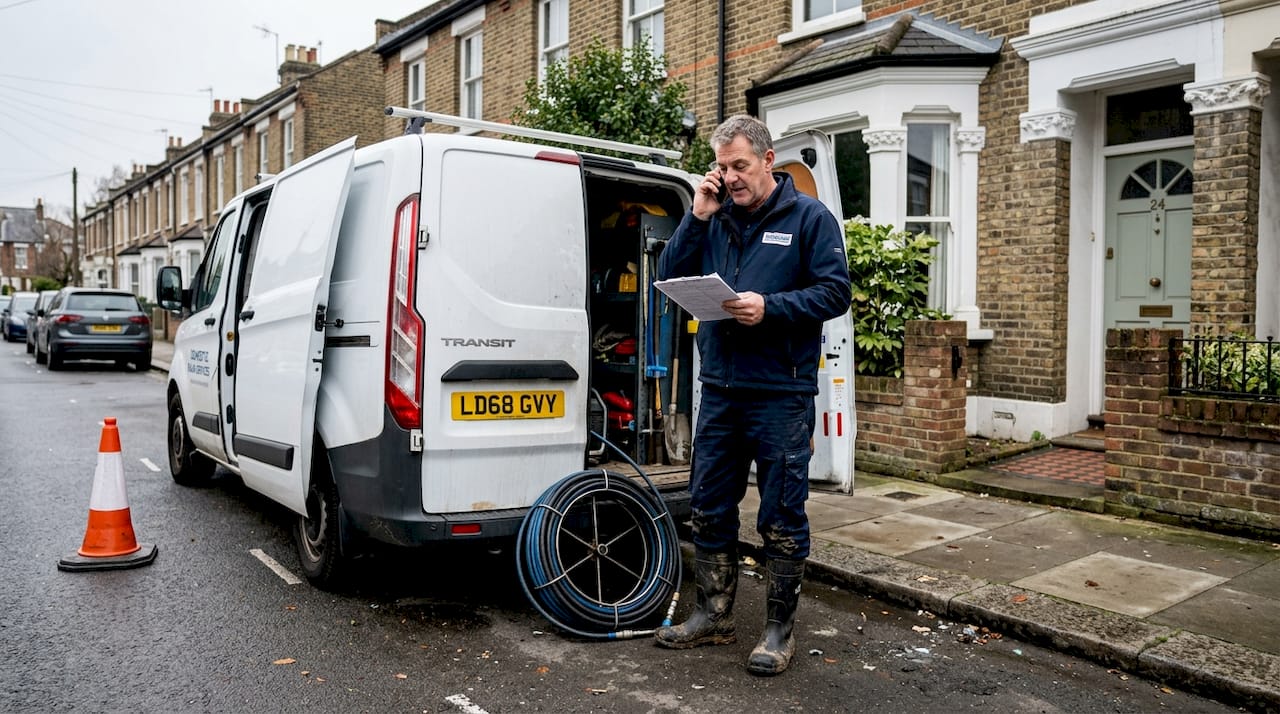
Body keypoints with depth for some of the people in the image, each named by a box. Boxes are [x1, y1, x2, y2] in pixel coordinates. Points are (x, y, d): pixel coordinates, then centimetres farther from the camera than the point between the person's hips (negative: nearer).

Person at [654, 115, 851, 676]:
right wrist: (698, 216, -2)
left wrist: (770, 308, -21)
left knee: (781, 518, 3)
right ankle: (713, 616, 29)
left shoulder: (808, 217, -1)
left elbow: (835, 292, -8)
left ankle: (779, 631, 18)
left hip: (781, 394, -5)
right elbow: (669, 278, 6)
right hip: (720, 391, 6)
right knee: (708, 509, 13)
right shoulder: (716, 219, 12)